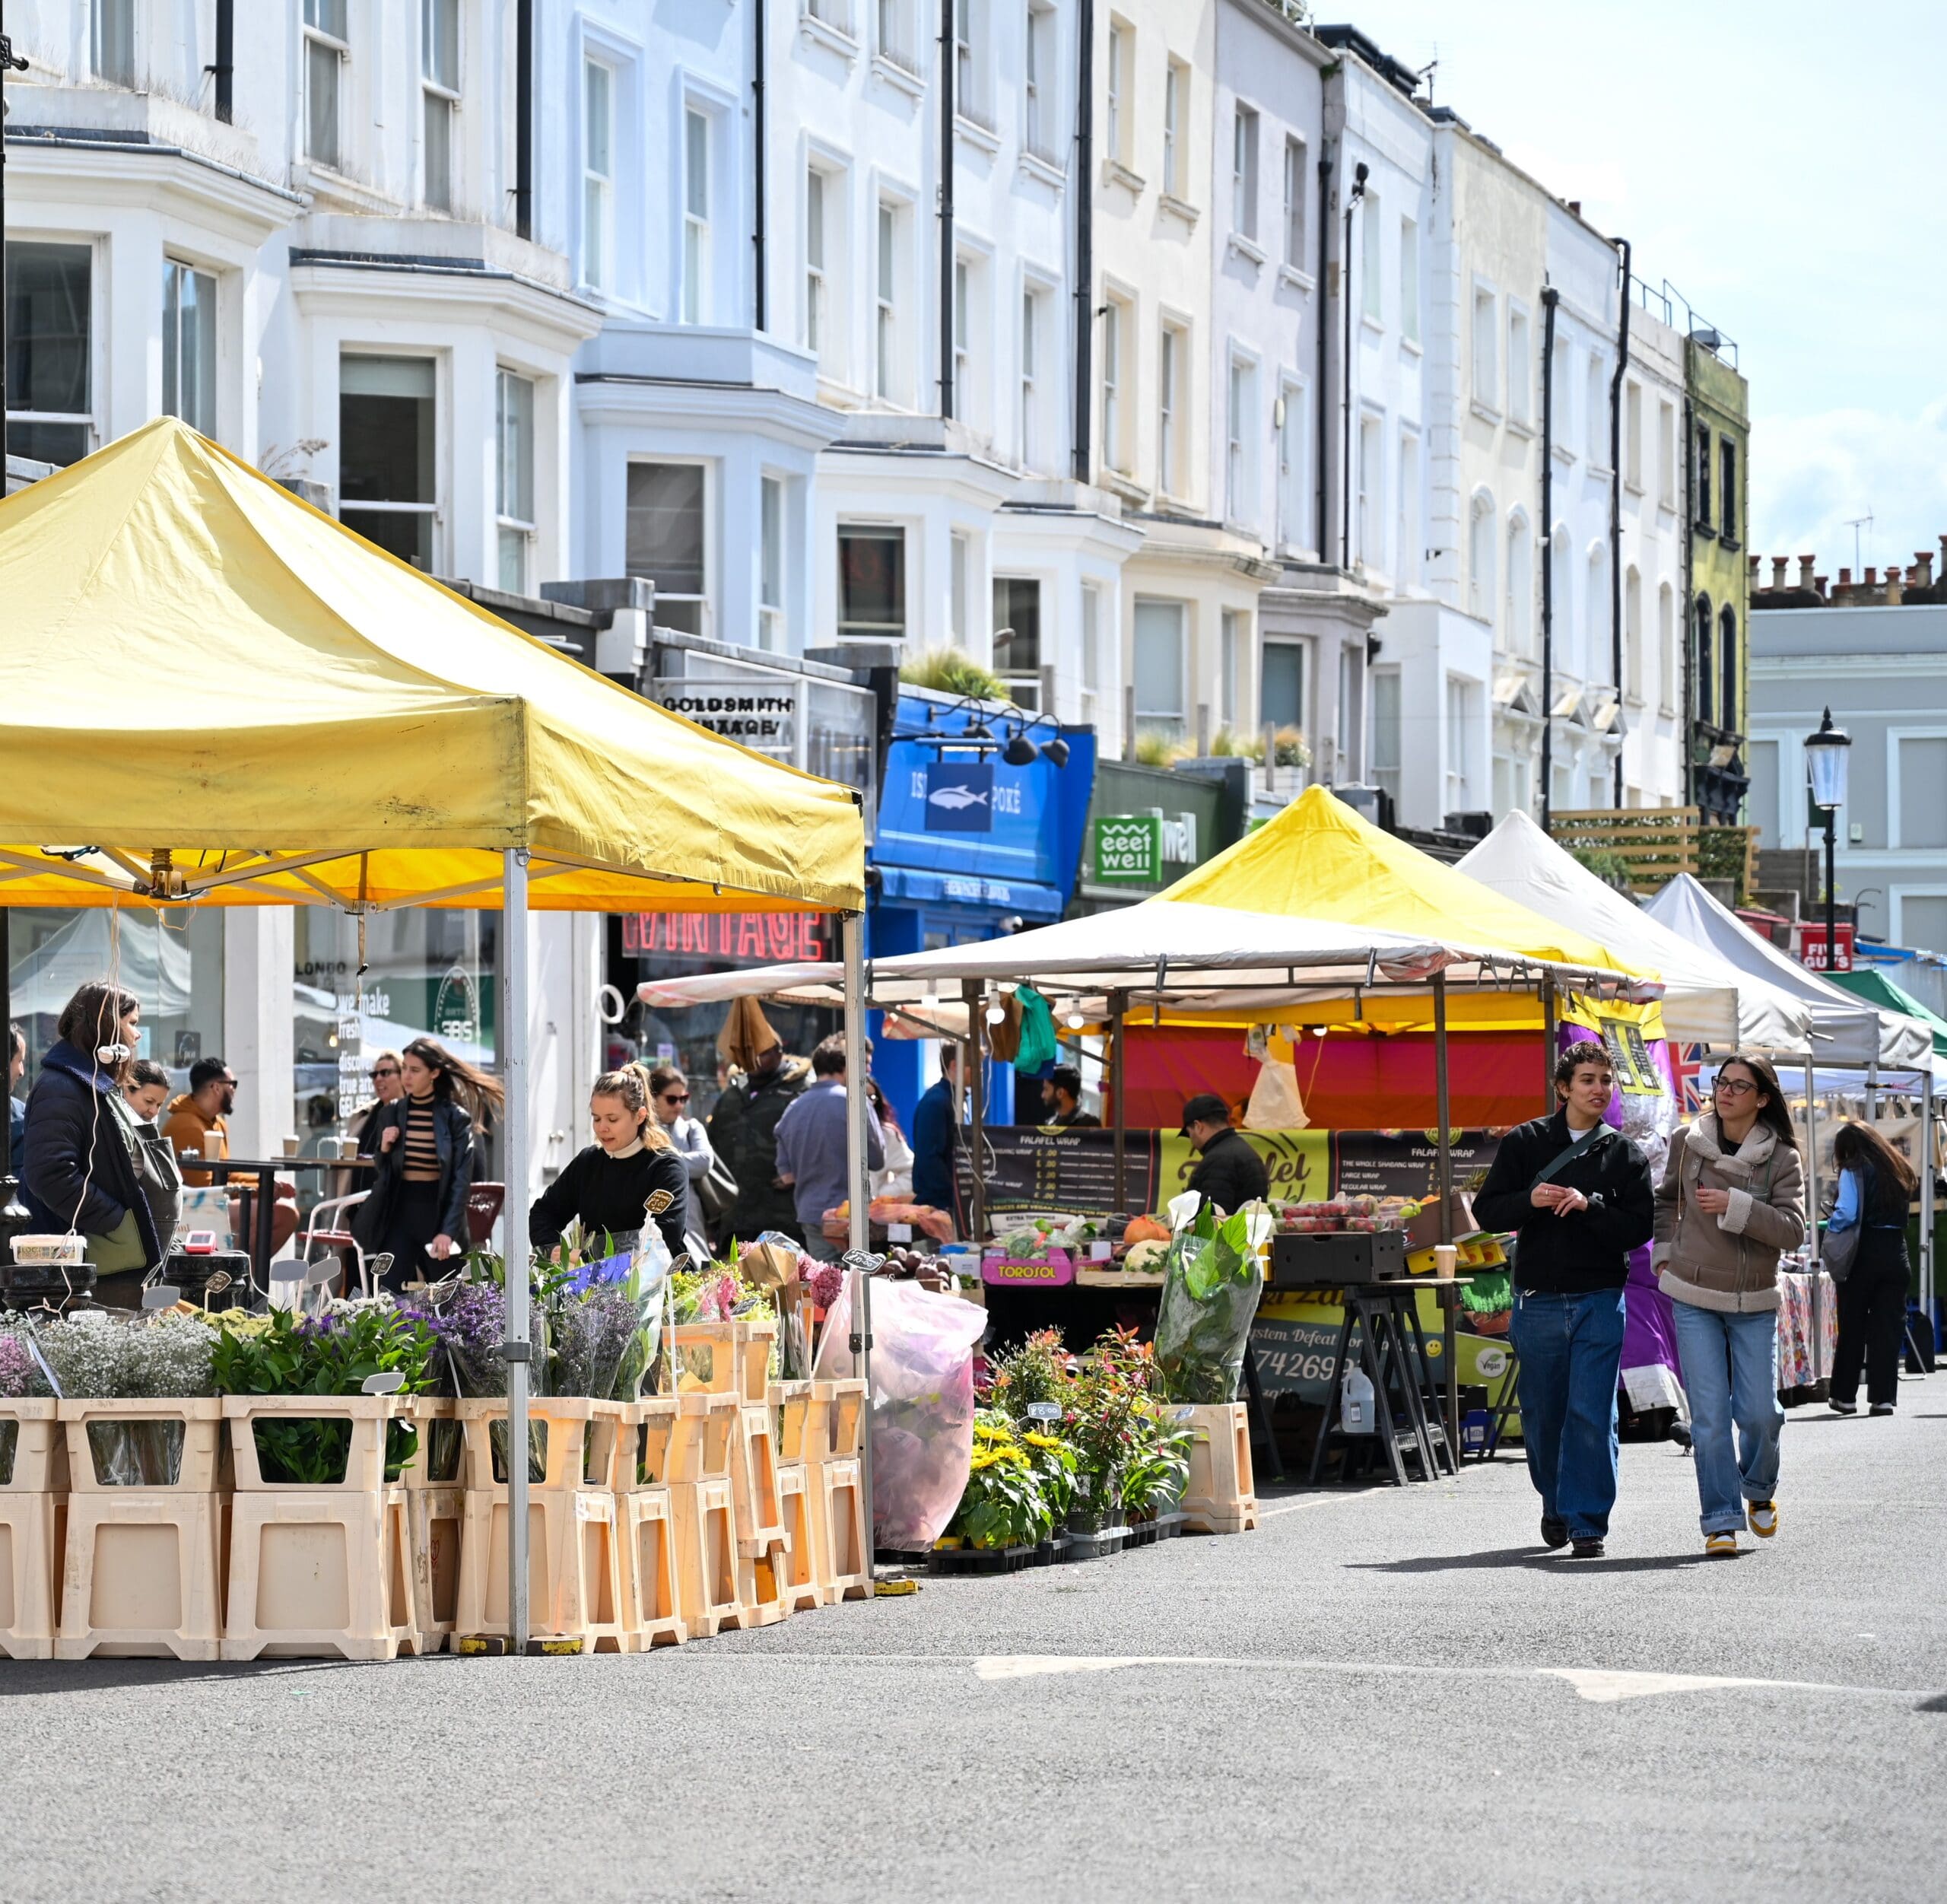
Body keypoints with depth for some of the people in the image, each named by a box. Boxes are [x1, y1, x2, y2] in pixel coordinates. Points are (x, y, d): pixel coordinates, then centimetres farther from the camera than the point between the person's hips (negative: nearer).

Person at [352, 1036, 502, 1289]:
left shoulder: (456, 1118, -4)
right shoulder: (393, 1112, 6)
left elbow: (461, 1180, -6)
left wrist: (448, 1231, -14)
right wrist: (384, 1150, -6)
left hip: (437, 1212, -3)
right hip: (399, 1213, 3)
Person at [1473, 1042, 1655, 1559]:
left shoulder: (1625, 1155, 6)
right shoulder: (1525, 1142, 6)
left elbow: (1640, 1229, -3)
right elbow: (1486, 1211, 3)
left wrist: (1589, 1206, -18)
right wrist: (1529, 1201, -15)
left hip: (1600, 1301, -1)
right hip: (1537, 1299, 1)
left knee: (1592, 1414, -8)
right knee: (1542, 1415, 9)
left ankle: (1587, 1521, -3)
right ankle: (1556, 1504, 30)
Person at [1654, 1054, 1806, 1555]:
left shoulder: (1782, 1158, -3)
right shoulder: (1688, 1142, 3)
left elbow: (1792, 1228, -14)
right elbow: (1666, 1199, 21)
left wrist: (1734, 1206, -22)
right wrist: (1665, 1254, 11)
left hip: (1754, 1304, -1)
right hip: (1694, 1298, 1)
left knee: (1759, 1412, -1)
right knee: (1709, 1415, -7)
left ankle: (1759, 1490, 30)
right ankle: (1721, 1521, 0)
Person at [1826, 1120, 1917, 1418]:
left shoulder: (1853, 1171, -6)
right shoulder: (1900, 1172, 12)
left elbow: (1846, 1214, -16)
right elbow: (1902, 1214, 11)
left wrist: (1831, 1229, 2)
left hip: (1863, 1255, -4)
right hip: (1896, 1253, 4)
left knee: (1852, 1327, 6)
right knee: (1889, 1327, 5)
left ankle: (1845, 1396, 10)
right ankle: (1884, 1396, 1)